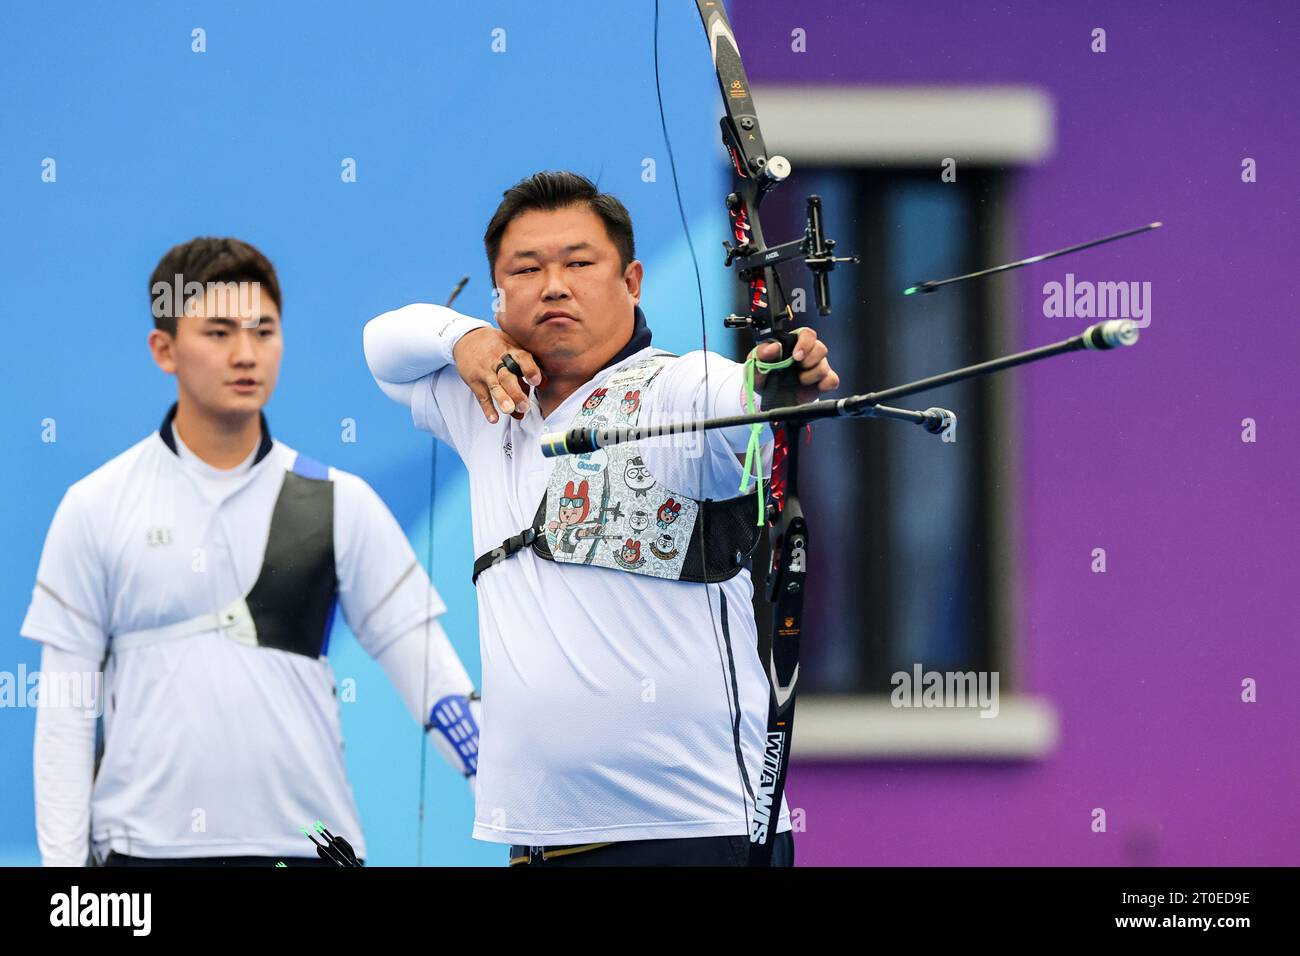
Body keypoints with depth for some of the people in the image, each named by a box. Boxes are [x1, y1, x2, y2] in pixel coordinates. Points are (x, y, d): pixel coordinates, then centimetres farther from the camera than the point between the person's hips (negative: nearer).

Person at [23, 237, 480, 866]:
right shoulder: (96, 508, 4)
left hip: (306, 839, 1)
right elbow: (63, 714, 4)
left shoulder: (341, 504, 6)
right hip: (148, 843, -1)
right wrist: (62, 862, -3)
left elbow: (427, 669, 3)